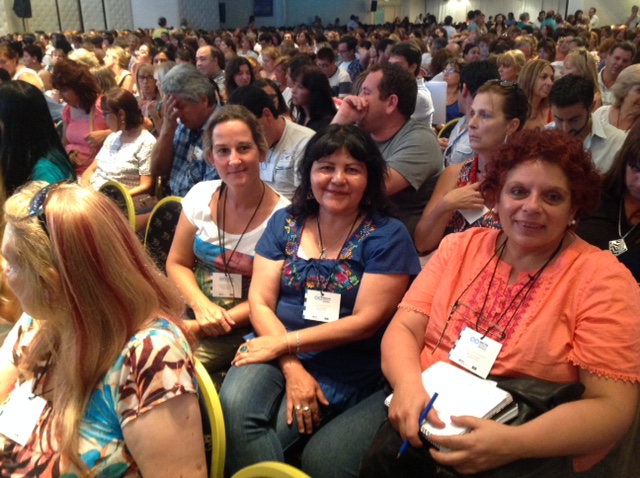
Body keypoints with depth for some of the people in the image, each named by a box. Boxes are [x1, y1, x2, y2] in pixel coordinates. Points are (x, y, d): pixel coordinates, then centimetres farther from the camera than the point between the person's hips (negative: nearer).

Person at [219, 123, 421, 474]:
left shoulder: (387, 236, -3)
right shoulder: (285, 222, 7)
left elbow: (366, 320, -10)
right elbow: (260, 301, 2)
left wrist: (286, 343, -13)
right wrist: (292, 367, -13)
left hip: (342, 370, -3)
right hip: (274, 349, 3)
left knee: (272, 432, -22)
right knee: (234, 405, -25)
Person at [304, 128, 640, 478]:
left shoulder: (601, 278, -7)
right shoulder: (461, 246, 6)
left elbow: (611, 406, -11)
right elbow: (404, 328, 1)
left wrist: (511, 443, -27)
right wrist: (408, 382, -21)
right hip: (423, 414, 4)